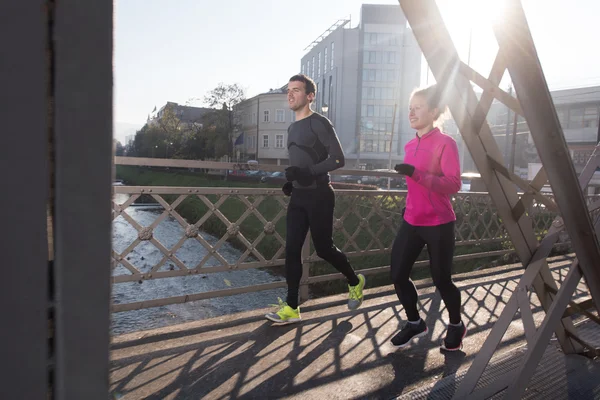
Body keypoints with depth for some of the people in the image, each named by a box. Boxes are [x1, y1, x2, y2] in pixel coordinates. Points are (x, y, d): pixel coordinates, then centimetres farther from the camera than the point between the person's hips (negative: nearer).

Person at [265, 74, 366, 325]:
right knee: (292, 250, 1)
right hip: (298, 196, 8)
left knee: (323, 248, 1)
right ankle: (291, 308, 7)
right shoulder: (293, 129, 17)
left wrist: (308, 172, -25)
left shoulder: (319, 123, -9)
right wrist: (291, 182, 10)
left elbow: (338, 159, -16)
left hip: (318, 196, -7)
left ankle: (355, 282, 29)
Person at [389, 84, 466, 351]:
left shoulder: (445, 143, -12)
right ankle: (415, 323, 27)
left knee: (441, 280, 6)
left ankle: (456, 326, 34)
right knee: (398, 275, 4)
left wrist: (416, 174, -30)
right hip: (411, 222, 7)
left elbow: (454, 184, -22)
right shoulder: (410, 146, 9)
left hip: (438, 225, -6)